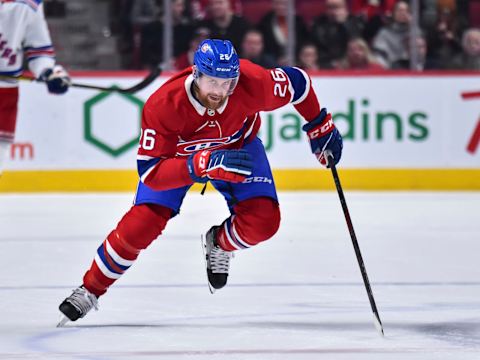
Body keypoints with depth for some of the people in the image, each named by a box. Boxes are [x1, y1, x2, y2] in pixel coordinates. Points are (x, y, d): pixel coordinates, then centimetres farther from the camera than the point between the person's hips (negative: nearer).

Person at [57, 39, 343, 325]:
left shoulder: (253, 84, -37)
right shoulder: (163, 105, -41)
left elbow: (298, 82, -16)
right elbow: (150, 172, -41)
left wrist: (321, 128, -7)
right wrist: (203, 165, -55)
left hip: (238, 145, 2)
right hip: (174, 151, -2)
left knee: (263, 222, -19)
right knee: (141, 225, -16)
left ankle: (219, 244, 17)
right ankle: (90, 291, 7)